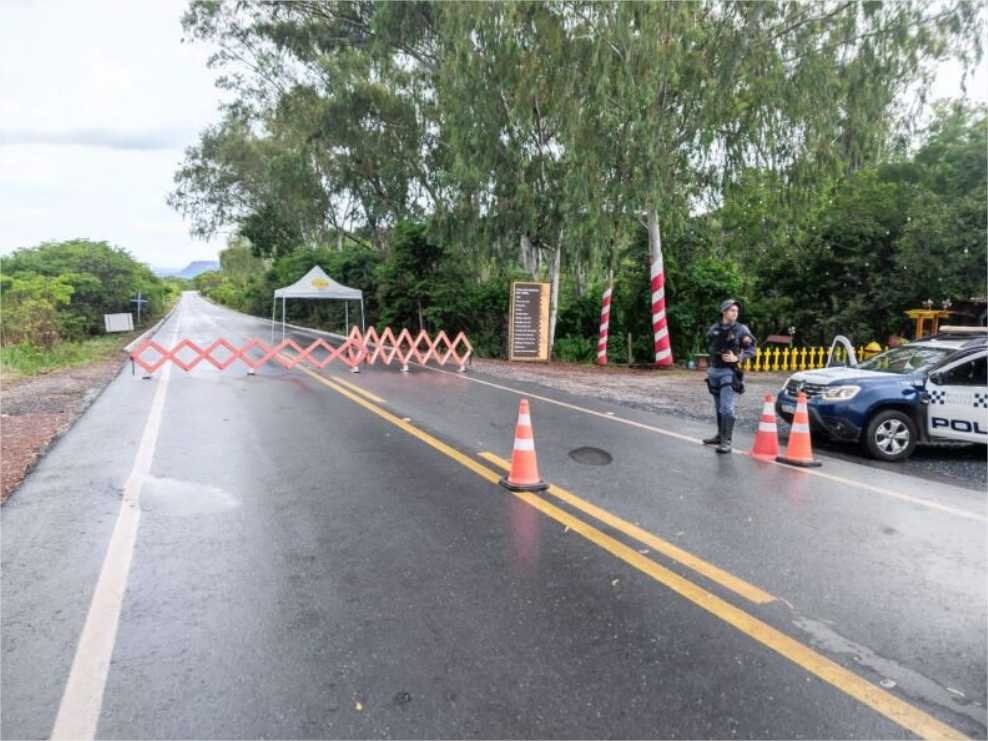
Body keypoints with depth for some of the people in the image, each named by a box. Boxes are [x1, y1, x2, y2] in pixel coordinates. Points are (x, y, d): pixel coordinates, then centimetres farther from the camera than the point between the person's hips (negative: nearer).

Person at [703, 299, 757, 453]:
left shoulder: (741, 329, -5)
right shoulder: (714, 329, 6)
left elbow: (751, 351, -5)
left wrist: (737, 358, -18)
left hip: (729, 372, -5)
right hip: (714, 371, 5)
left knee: (727, 408, -12)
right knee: (718, 407, 15)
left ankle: (726, 441, -11)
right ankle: (720, 436, 27)